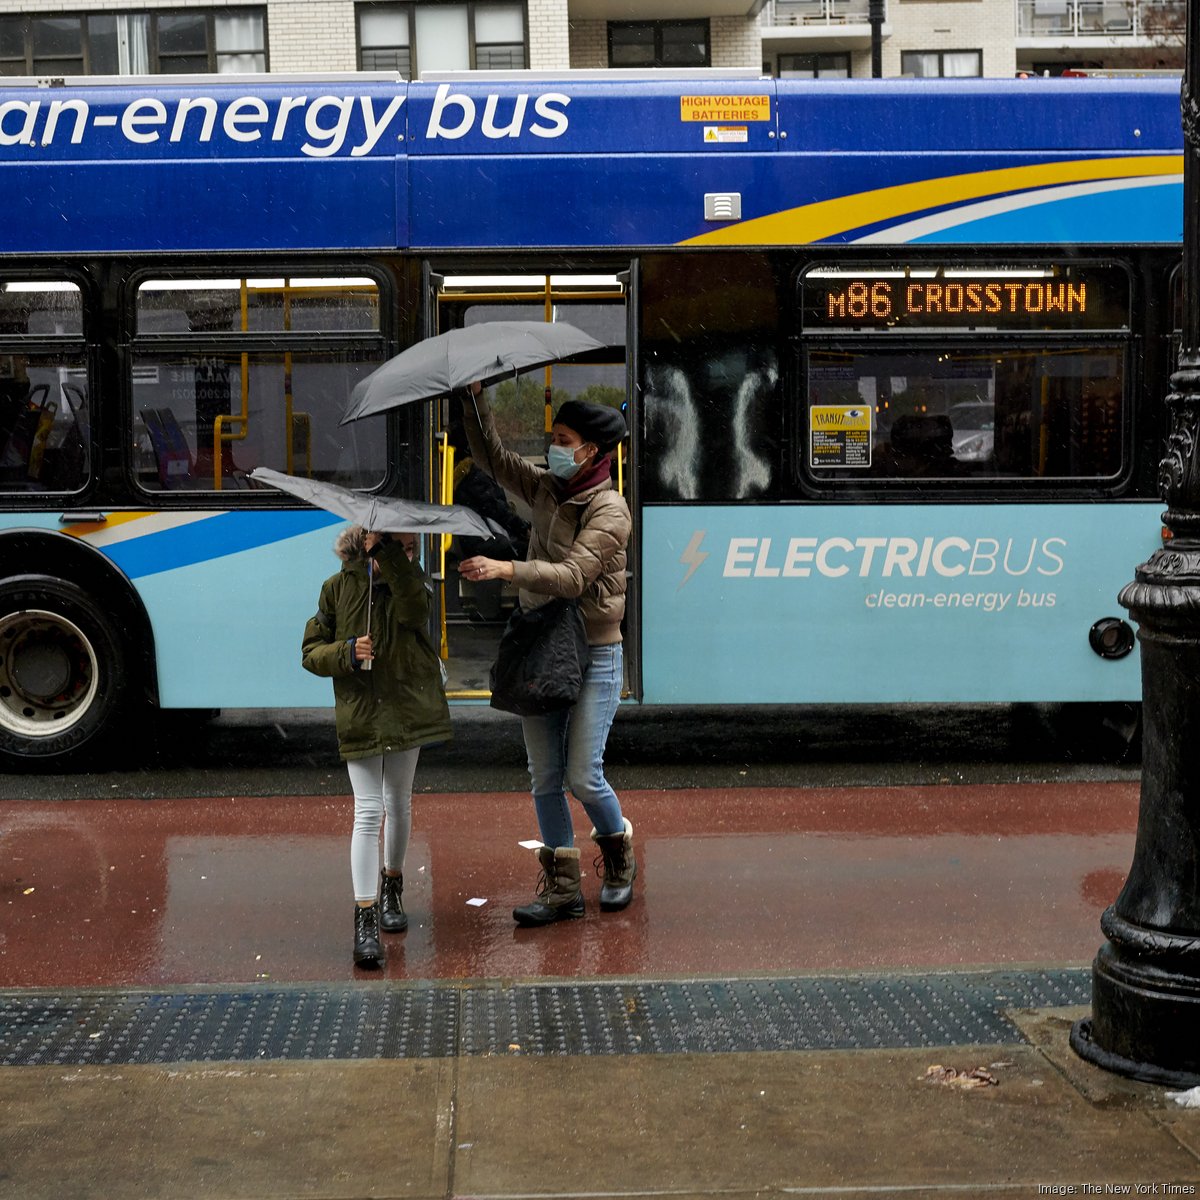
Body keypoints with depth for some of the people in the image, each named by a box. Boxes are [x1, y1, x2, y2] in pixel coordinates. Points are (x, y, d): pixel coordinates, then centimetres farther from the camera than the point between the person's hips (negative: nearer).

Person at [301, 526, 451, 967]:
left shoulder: (409, 579, 0)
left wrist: (387, 555, -33)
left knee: (398, 802, 17)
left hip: (407, 707, 3)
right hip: (359, 712, -3)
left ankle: (392, 886, 39)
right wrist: (346, 653, -20)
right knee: (368, 811, -9)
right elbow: (311, 653, 1)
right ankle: (365, 921, -8)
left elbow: (415, 612, -26)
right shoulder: (339, 587, -3)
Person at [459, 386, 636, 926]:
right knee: (544, 777, 6)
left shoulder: (610, 510, -13)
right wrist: (474, 397, 2)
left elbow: (572, 576, -24)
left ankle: (620, 858, 23)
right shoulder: (546, 488, 7)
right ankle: (562, 886, 15)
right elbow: (491, 456, 14)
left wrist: (505, 568, -35)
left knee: (583, 777, -6)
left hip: (594, 656, -6)